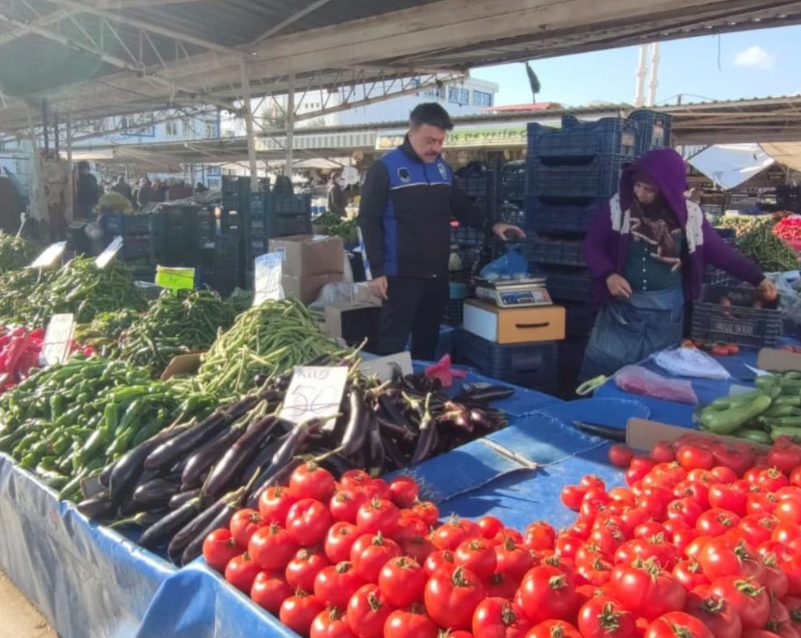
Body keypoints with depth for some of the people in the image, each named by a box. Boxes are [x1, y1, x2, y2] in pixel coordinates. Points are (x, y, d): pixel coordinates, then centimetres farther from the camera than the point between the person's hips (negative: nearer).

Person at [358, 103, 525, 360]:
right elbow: (369, 220, -9)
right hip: (401, 275, -6)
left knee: (427, 340, 16)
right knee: (394, 342, -1)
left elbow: (460, 206, 21)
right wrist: (377, 271, -14)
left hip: (437, 274, 6)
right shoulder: (385, 169, -8)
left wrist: (490, 226, 5)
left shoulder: (443, 168, 10)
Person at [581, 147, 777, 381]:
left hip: (666, 310, 1)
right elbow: (592, 245, -2)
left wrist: (757, 277, 7)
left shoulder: (688, 215, -4)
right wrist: (608, 275, -18)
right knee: (603, 369, 3)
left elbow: (719, 250, 7)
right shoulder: (618, 207, -7)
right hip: (621, 306, -1)